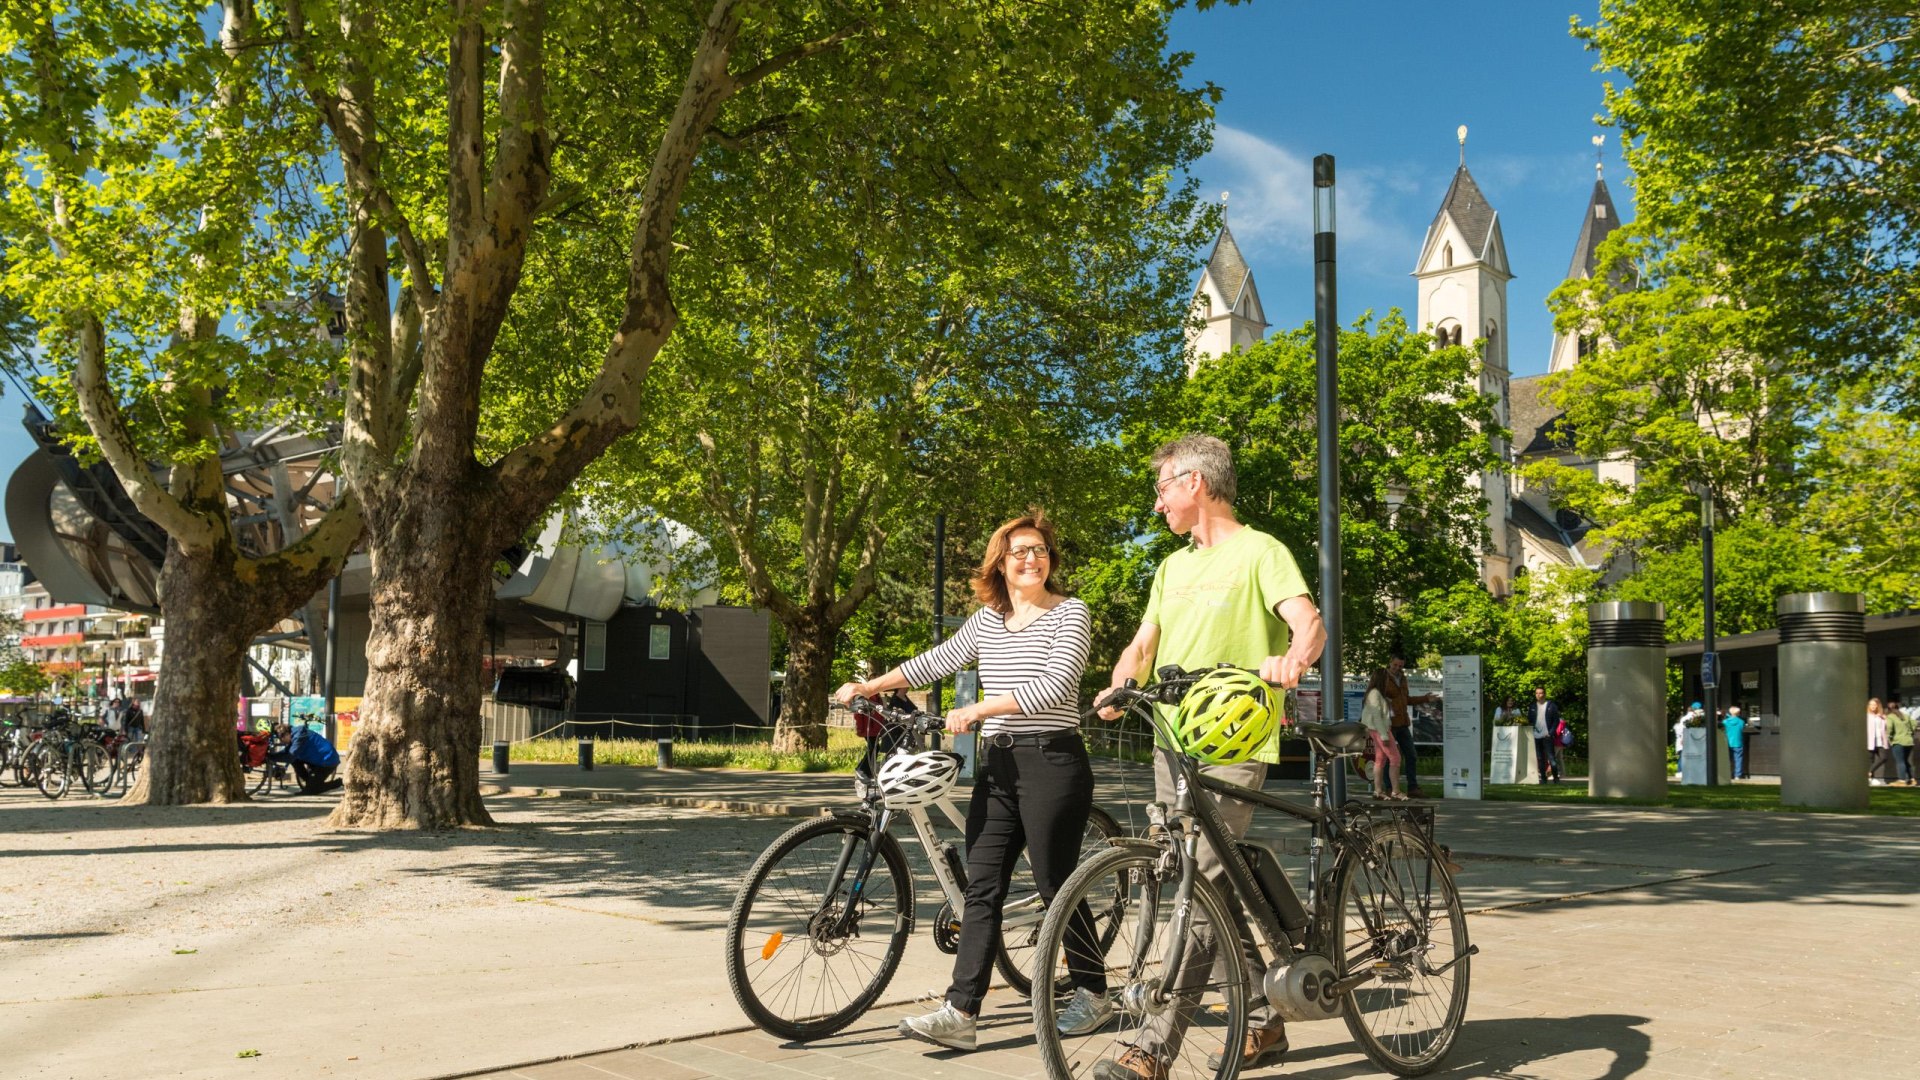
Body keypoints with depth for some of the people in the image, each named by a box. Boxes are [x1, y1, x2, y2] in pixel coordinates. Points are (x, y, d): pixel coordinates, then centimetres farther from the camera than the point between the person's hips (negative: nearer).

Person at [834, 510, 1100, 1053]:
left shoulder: (1070, 614, -4)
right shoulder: (986, 620, 14)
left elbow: (1054, 687, -16)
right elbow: (937, 661, 21)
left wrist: (978, 709, -19)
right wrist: (867, 686, 18)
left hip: (1052, 763, -6)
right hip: (997, 764, 6)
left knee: (1055, 884, 1)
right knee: (981, 889, 1)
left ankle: (1093, 994, 21)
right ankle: (960, 1013, -1)